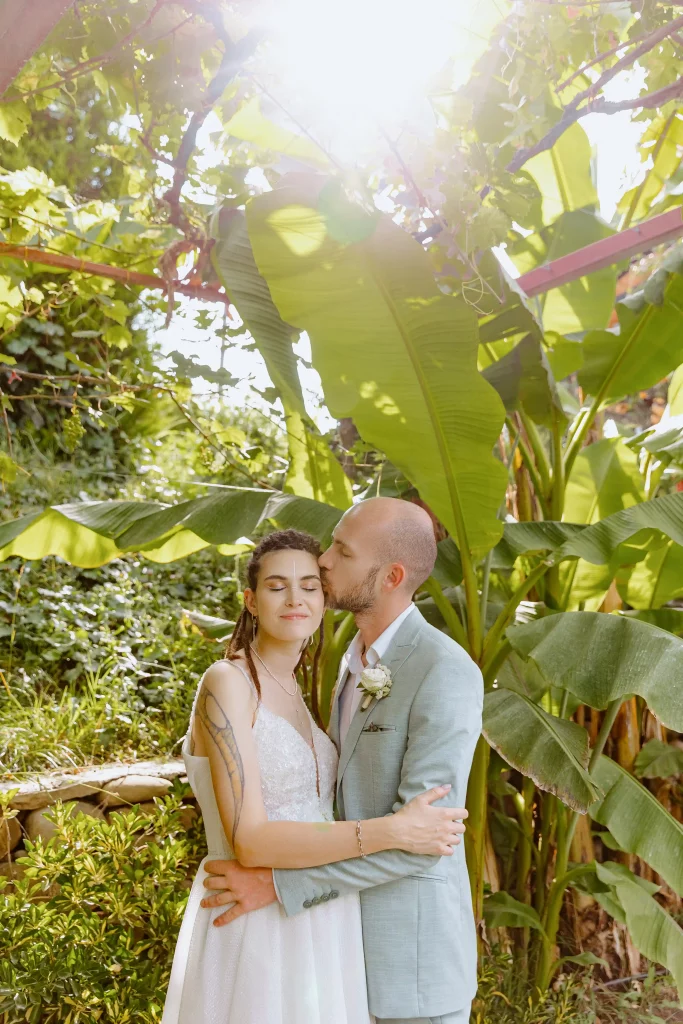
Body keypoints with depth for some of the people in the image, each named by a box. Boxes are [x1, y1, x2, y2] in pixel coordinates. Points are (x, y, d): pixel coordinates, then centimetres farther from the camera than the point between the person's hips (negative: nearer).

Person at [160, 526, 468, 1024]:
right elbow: (250, 841, -25)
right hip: (255, 931, -7)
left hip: (315, 932, 8)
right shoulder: (226, 684, -18)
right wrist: (393, 832, -26)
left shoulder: (292, 691, 7)